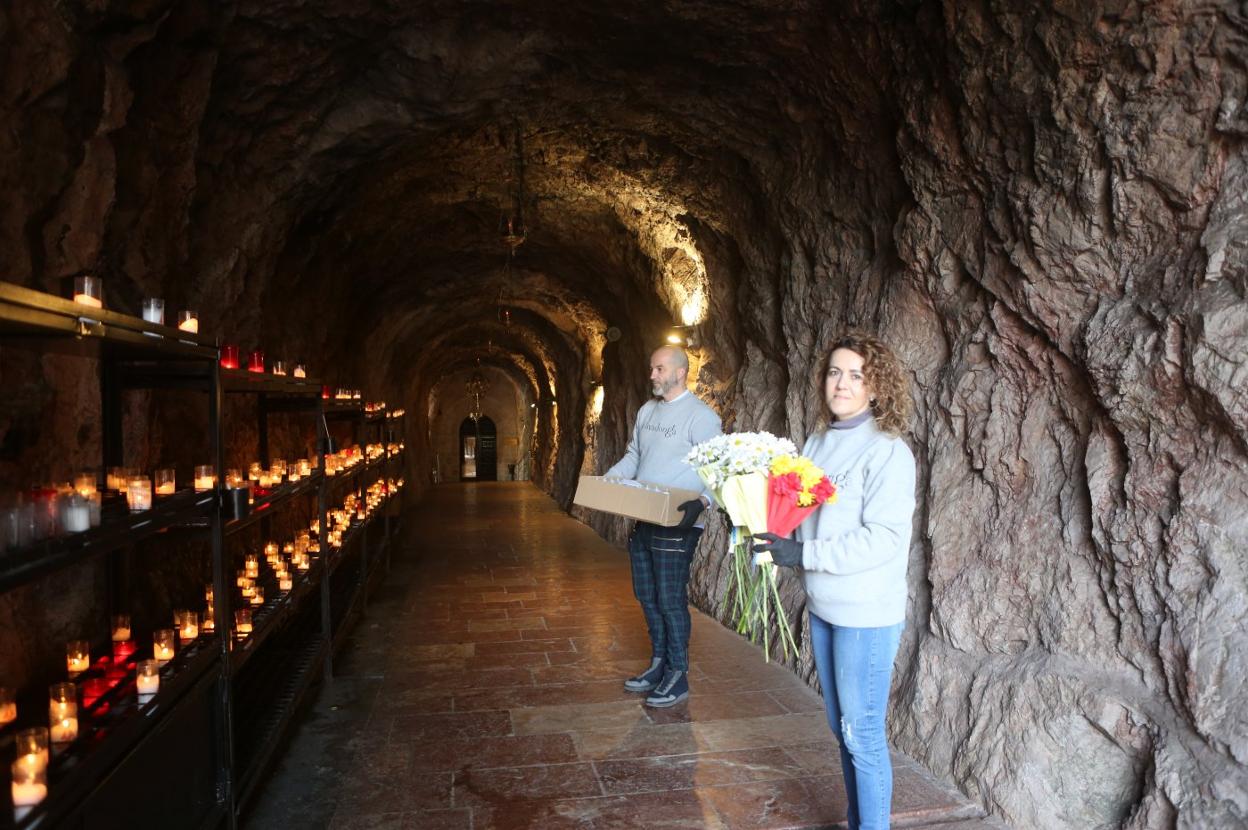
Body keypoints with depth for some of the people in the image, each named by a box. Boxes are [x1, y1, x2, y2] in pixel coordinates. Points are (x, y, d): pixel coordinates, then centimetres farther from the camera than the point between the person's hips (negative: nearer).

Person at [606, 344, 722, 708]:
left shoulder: (701, 417, -12)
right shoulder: (646, 411, 12)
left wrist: (702, 502, -35)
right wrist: (607, 480, 5)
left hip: (676, 525, -8)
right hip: (642, 522, 8)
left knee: (671, 601, 1)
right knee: (647, 596, 16)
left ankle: (677, 676, 17)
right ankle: (659, 665, 32)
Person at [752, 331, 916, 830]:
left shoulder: (887, 451, -15)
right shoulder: (819, 442, 5)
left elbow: (884, 537, -22)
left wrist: (804, 555, -25)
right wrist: (765, 527, -5)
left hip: (867, 614, -7)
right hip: (823, 606, 7)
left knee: (862, 735, 5)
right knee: (841, 729, 19)